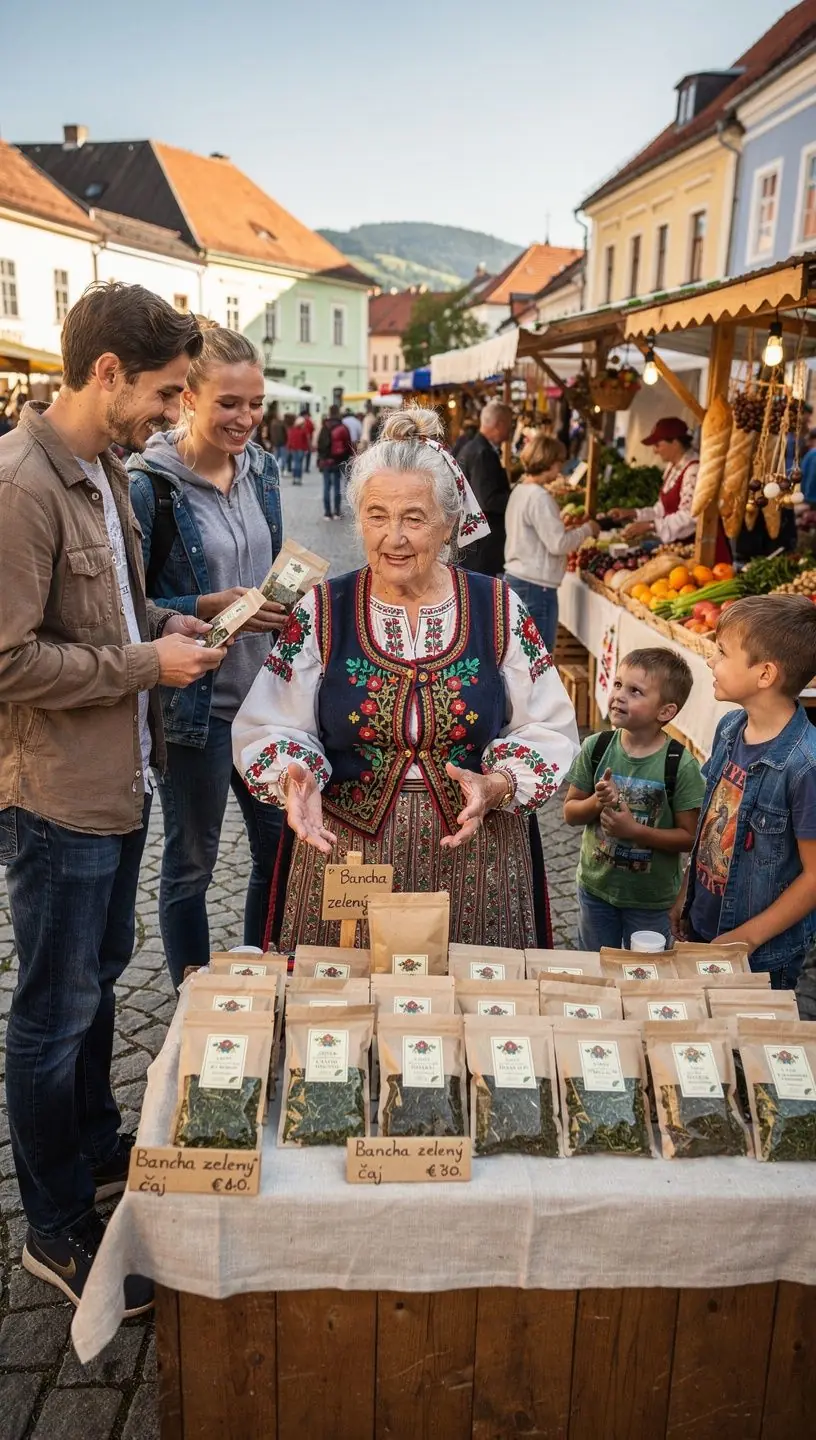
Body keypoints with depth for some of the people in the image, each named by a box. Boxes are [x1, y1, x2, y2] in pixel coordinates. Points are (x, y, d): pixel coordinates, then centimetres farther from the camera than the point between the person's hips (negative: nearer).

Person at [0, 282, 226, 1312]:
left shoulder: (104, 472, 9)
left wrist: (164, 623, 2)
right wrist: (146, 664, -17)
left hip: (116, 781, 9)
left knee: (100, 977, 23)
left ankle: (97, 1146, 43)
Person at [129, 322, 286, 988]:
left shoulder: (261, 469, 5)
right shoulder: (150, 484, -15)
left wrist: (282, 597, -2)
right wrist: (211, 607, -23)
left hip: (264, 695, 6)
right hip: (194, 704, -6)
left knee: (282, 846, 14)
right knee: (191, 864, 10)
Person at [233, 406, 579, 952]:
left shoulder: (499, 609, 0)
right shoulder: (322, 613, 0)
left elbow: (549, 733, 2)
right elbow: (270, 729, 2)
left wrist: (497, 785, -15)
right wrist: (295, 777, -18)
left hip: (476, 853, 0)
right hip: (345, 850, 0)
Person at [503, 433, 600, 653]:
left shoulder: (520, 491, 12)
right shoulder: (539, 497, -17)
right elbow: (558, 544, -18)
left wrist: (572, 529, 13)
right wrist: (587, 529, -4)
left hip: (515, 578, 10)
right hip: (536, 585, -10)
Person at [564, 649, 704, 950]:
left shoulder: (680, 764, -18)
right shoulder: (596, 747, -10)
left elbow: (688, 836, -14)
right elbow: (570, 812, -2)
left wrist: (635, 830, -25)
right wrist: (597, 802, -21)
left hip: (652, 899, -2)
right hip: (595, 886, 3)